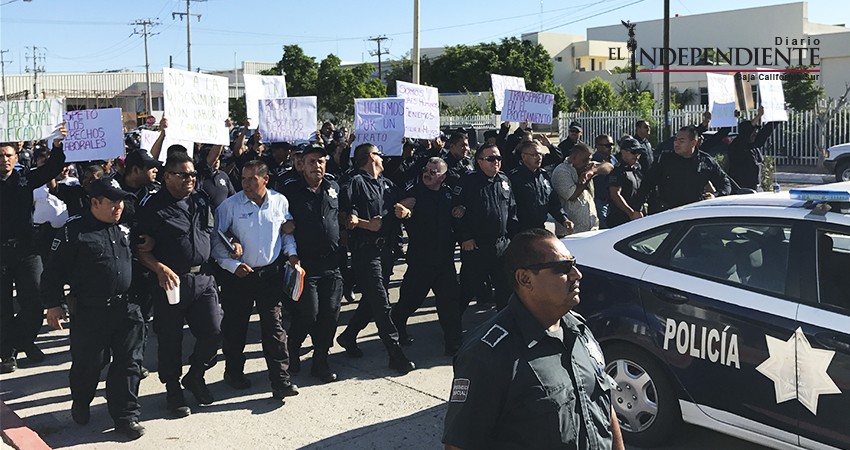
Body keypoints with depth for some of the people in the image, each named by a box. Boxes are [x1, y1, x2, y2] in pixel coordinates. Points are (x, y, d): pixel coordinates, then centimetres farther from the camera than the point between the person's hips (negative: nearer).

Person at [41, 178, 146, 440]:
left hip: (127, 310, 4)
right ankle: (80, 405, 34)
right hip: (90, 312, -4)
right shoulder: (74, 231, -6)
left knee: (129, 363, 3)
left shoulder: (125, 231, 10)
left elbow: (136, 263, 25)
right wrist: (53, 304, -6)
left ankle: (126, 416, 12)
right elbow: (54, 270, -4)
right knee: (88, 363, 7)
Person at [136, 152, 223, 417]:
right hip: (170, 281, -4)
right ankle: (173, 390, 25)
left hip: (203, 278, 4)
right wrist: (161, 270, -20)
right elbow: (141, 249, -9)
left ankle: (195, 376, 26)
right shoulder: (152, 206, -6)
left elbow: (212, 234, 23)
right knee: (170, 339, 6)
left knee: (213, 331, 0)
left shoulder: (201, 201, 11)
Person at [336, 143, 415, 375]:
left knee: (372, 300, 16)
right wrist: (367, 224, -18)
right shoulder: (356, 183, -6)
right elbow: (344, 215, -15)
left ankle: (348, 337, 35)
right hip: (365, 250, -8)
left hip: (385, 249, 8)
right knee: (381, 303, -8)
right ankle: (396, 354, -5)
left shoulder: (386, 184, 17)